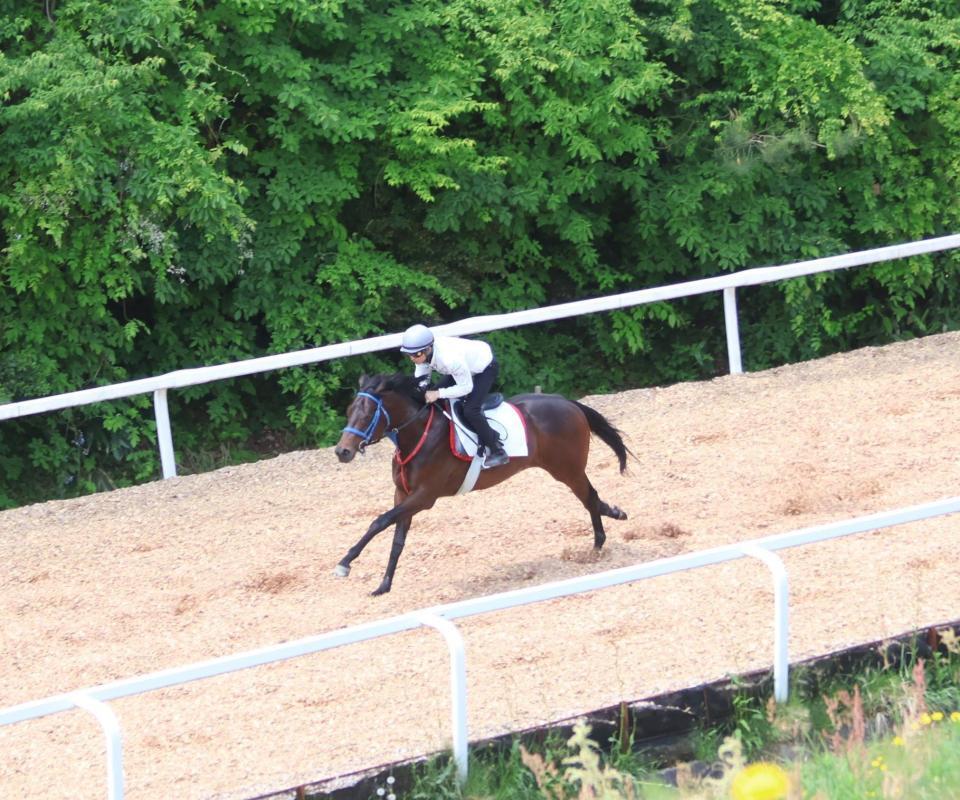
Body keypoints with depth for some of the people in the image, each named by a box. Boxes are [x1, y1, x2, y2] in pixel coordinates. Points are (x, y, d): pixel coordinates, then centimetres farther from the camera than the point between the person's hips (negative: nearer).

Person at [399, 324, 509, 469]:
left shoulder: (449, 359, -43)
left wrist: (438, 394, -34)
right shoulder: (424, 353, -20)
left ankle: (497, 451, -9)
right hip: (467, 364, 8)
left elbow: (466, 387, -30)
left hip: (486, 368, -8)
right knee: (434, 400, 3)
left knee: (470, 411, -21)